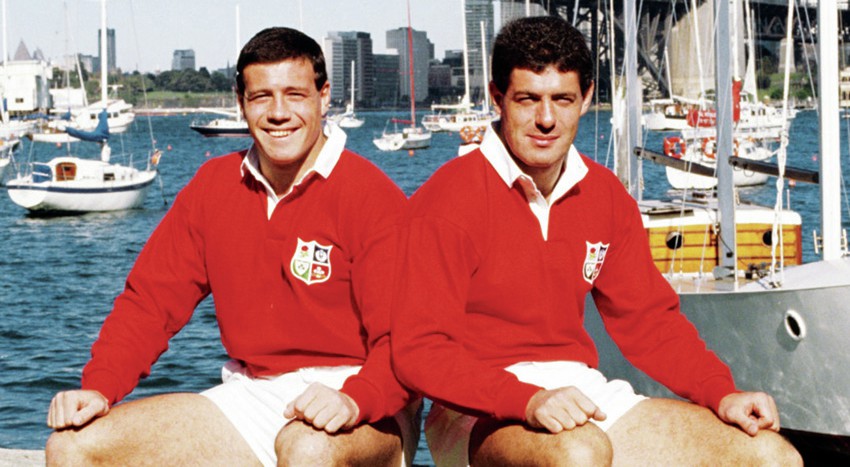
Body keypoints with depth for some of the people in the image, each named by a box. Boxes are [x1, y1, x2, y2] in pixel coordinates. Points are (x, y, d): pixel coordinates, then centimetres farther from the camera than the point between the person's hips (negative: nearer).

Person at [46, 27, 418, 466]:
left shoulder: (372, 196, -9)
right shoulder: (213, 186, 9)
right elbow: (151, 298, 9)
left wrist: (353, 401, -34)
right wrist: (98, 387, -6)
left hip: (365, 412, -6)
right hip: (251, 396, 6)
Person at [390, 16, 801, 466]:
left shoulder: (605, 195, 11)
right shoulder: (447, 201, -9)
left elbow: (648, 317, 17)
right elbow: (418, 350, -15)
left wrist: (722, 394, 1)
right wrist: (528, 401, -30)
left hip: (587, 395, 7)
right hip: (484, 417, -6)